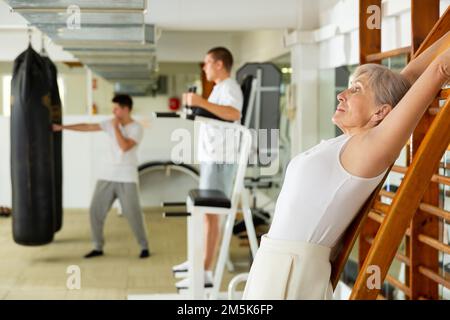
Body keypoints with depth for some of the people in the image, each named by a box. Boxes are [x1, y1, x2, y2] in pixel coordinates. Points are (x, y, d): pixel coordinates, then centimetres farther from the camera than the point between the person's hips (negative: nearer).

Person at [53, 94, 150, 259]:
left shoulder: (136, 128, -9)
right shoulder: (110, 123, 6)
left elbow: (125, 147, -22)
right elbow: (87, 127, 7)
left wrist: (116, 127, -14)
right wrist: (62, 127, 7)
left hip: (127, 178, -5)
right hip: (107, 175, 5)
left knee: (133, 213, -6)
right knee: (95, 210, 4)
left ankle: (144, 247, 12)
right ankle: (98, 247, 17)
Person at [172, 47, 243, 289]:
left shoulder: (229, 88, -11)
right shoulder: (220, 88, 20)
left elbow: (234, 114, -32)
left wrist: (202, 102, -35)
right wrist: (196, 104, 28)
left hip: (219, 159, -10)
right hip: (211, 157, 10)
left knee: (211, 214, -10)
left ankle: (206, 272, -8)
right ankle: (199, 260, 27)